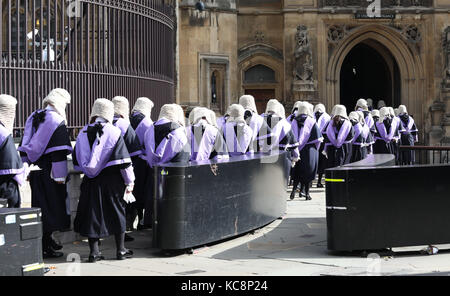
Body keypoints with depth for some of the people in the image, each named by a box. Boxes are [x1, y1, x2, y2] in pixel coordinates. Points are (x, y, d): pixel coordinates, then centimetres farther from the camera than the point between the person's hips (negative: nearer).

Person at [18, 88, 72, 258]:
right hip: (49, 171, -8)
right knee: (50, 206, -3)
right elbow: (59, 151, -18)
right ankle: (45, 247, -2)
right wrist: (60, 175, -17)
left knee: (40, 205, 16)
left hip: (35, 171, 8)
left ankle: (47, 241, 25)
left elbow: (24, 145, 16)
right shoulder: (57, 120, -12)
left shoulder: (33, 118, 12)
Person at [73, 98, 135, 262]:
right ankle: (120, 250, 15)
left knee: (92, 214, 8)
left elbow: (77, 161, 12)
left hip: (90, 181, 3)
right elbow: (123, 160, -10)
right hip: (112, 180, -3)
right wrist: (129, 181, -4)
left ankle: (94, 251, 8)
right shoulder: (114, 132, -10)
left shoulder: (83, 133, 4)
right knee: (117, 212, 9)